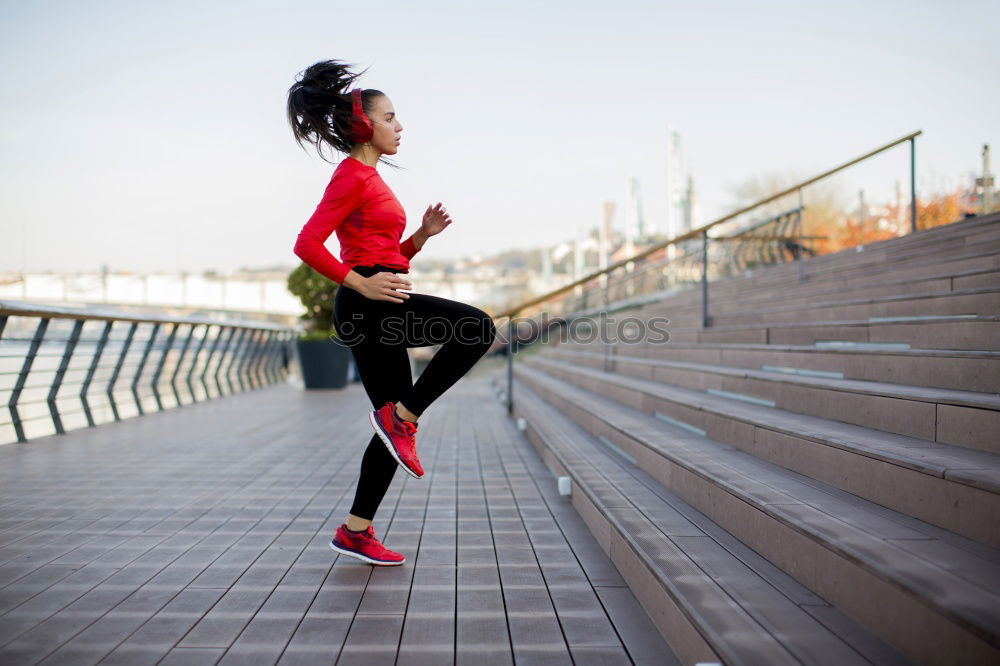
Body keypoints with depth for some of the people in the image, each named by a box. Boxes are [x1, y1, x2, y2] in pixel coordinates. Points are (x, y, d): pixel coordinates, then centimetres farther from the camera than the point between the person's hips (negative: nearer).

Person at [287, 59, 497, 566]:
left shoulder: (369, 178, 22)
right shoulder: (352, 175, -7)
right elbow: (307, 244, -18)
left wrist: (423, 234, 9)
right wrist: (361, 283, -21)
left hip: (377, 308, 10)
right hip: (366, 306, -10)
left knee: (396, 424, 10)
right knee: (477, 327, -18)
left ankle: (355, 532, 16)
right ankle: (402, 416, -10)